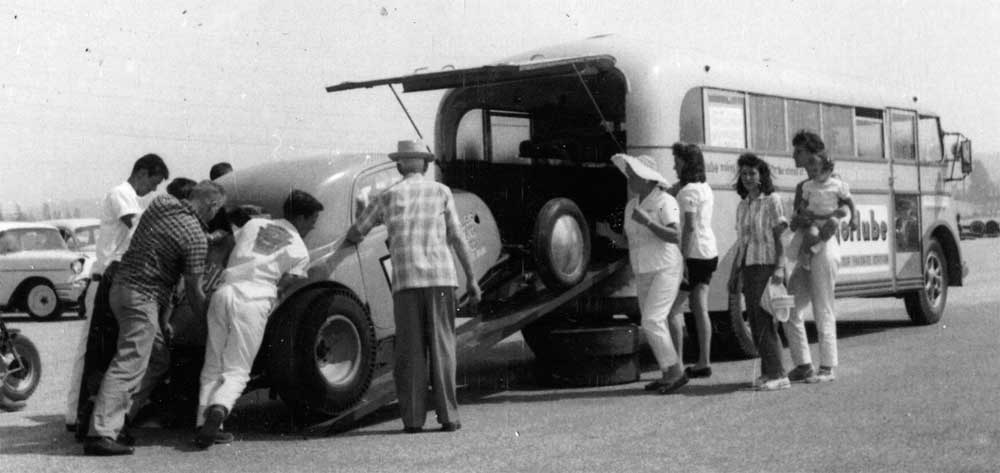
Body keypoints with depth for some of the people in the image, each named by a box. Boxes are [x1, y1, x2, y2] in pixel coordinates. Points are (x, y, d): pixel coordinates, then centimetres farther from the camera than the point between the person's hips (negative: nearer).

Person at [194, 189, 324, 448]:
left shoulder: (254, 224, 22)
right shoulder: (299, 252, 10)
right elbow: (282, 285, 3)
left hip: (224, 291, 4)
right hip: (254, 300, -4)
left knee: (213, 367, 12)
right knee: (237, 369, -1)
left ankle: (204, 425, 1)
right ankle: (219, 410, -29)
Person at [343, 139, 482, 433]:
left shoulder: (388, 196, 10)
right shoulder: (441, 192, 8)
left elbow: (356, 234, 18)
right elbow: (457, 238, 4)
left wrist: (346, 243, 40)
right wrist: (471, 278, 8)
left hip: (406, 282, 0)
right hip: (440, 277, 0)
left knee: (409, 351, 4)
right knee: (442, 347, 2)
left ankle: (413, 418, 1)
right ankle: (448, 416, -1)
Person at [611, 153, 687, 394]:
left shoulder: (665, 202, -14)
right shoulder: (631, 205, 9)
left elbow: (675, 237, -24)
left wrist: (647, 221, -31)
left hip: (666, 270, -8)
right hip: (644, 273, 8)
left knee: (652, 322, -16)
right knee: (654, 324, 9)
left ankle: (675, 371, -7)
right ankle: (669, 374, 18)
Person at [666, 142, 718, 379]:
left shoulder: (688, 191, -14)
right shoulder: (706, 188, 14)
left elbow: (690, 226, -22)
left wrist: (683, 258, -23)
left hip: (693, 254, -9)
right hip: (709, 253, 9)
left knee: (673, 310, -4)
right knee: (700, 308, 10)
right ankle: (704, 363, 10)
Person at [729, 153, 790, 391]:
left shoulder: (772, 201, -4)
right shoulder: (742, 206, 15)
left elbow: (779, 237, -8)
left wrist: (779, 268, -18)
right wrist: (734, 273, 16)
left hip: (766, 265, -7)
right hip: (748, 267, 7)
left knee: (765, 320, -11)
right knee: (755, 322, 6)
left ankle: (777, 374, -8)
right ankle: (767, 371, 12)